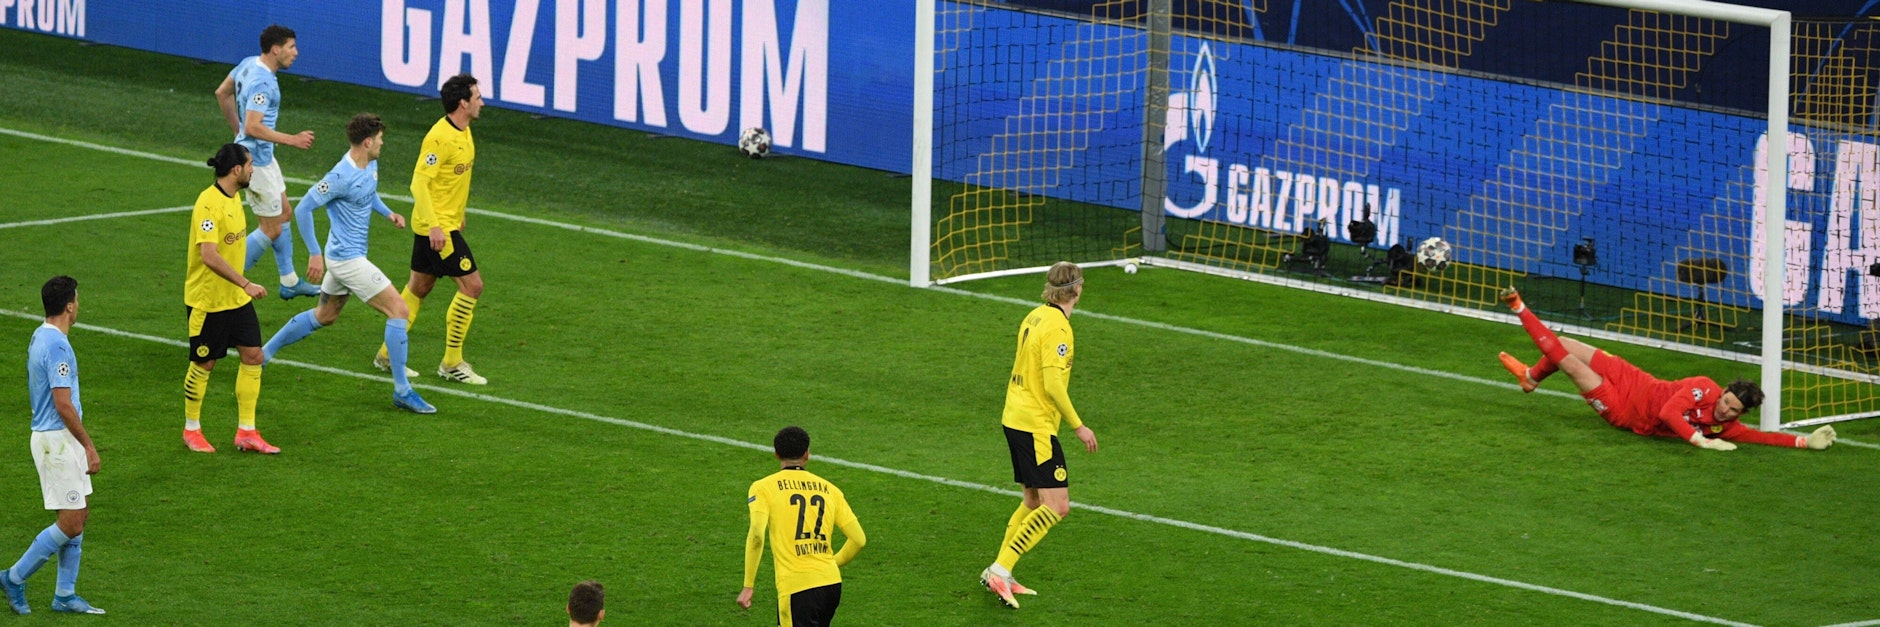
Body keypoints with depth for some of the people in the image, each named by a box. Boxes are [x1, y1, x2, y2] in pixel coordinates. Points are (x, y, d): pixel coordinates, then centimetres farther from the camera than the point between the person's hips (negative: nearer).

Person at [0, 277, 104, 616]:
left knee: (80, 514, 12)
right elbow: (63, 404, -23)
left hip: (60, 439, 10)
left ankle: (65, 595, 16)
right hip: (57, 440, -10)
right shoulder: (57, 346, -21)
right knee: (71, 523, -6)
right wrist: (89, 446, -17)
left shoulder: (41, 338, 11)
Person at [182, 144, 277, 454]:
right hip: (206, 300, -9)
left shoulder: (234, 198, 7)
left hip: (235, 298, 9)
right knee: (204, 364, 4)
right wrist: (246, 284, -33)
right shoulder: (209, 203, -23)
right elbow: (209, 255, -32)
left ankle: (247, 432, 12)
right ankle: (191, 431, 22)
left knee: (253, 355, 4)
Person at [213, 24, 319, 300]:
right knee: (272, 229, -2)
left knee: (282, 214, 20)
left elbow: (222, 93, 16)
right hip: (256, 160, -11)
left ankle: (289, 282, 31)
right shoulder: (262, 83, -27)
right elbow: (253, 127, -33)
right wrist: (292, 140, -27)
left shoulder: (248, 64, 3)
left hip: (263, 155, 11)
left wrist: (237, 129, 25)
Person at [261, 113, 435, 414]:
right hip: (347, 258, -10)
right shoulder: (341, 177, -25)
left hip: (346, 256, 10)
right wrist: (314, 254, -19)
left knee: (324, 316, 25)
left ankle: (264, 352, 36)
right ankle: (402, 391, -6)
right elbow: (302, 209, -19)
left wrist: (387, 212, 7)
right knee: (398, 310, -10)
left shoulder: (370, 165, 3)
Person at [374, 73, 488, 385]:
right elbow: (419, 183, -23)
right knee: (471, 284, -8)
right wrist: (434, 225, -28)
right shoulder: (440, 137, -22)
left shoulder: (463, 132, 8)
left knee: (419, 287, 16)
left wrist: (458, 215, 27)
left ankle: (388, 354, 25)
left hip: (446, 224, 10)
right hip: (437, 227, -10)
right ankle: (452, 363, 0)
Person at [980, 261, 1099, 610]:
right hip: (1035, 426, -10)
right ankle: (1001, 570, -14)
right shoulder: (1057, 327, -18)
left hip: (1016, 420, 10)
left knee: (1034, 501, 19)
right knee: (1056, 506, -11)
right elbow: (1053, 384, -22)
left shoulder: (1035, 318, 10)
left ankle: (998, 572, 20)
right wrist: (1078, 426, -15)